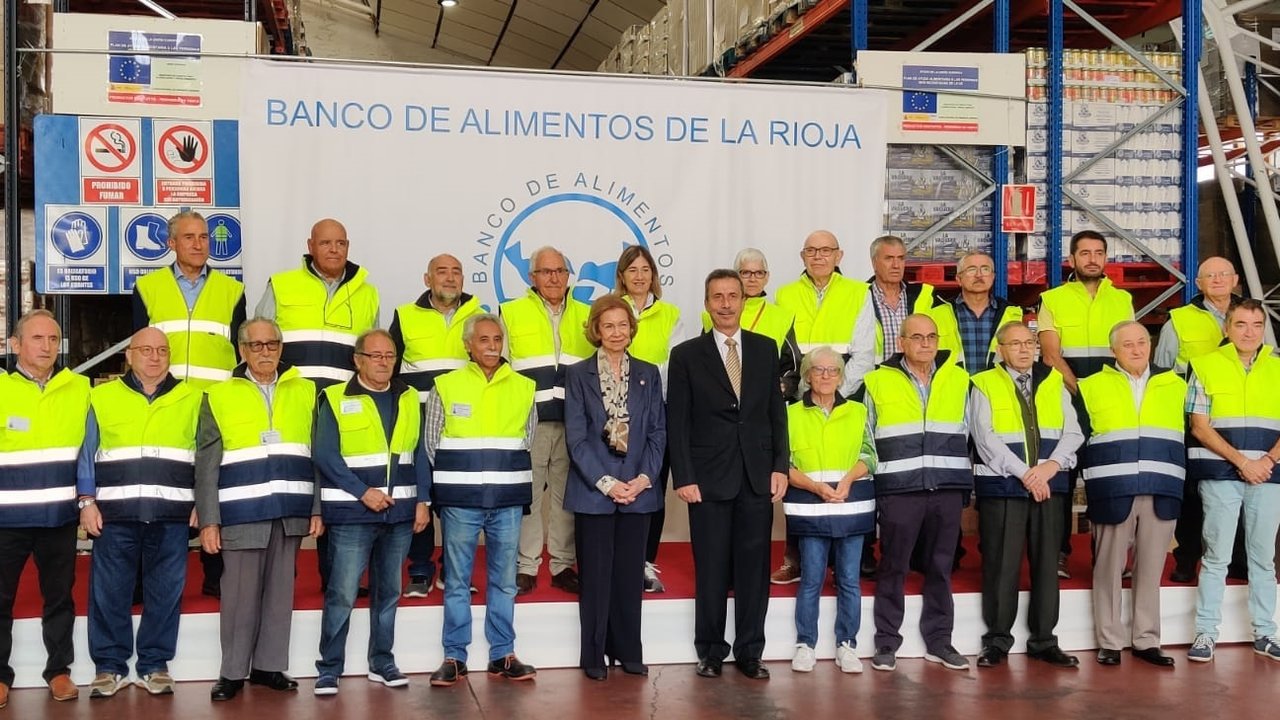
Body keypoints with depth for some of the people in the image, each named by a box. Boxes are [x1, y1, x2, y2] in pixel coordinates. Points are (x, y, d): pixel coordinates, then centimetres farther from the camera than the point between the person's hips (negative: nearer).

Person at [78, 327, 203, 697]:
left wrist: (201, 503, 1)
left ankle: (155, 664, 13)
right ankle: (109, 665, 12)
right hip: (115, 514, 0)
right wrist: (87, 501, -2)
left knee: (165, 593, 3)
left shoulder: (191, 399, 10)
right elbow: (86, 454, 8)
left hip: (171, 516, 0)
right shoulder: (103, 397, 10)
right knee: (108, 592, 1)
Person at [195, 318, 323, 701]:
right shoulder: (219, 396, 3)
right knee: (239, 595, 2)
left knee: (279, 592, 9)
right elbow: (206, 464, 1)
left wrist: (318, 508, 2)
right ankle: (233, 671, 13)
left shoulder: (305, 392, 9)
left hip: (291, 513, 2)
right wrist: (208, 520, -4)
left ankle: (269, 665, 21)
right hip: (242, 514, -2)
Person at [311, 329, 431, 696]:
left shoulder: (410, 399, 10)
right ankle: (329, 668, 5)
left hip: (400, 513, 4)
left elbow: (420, 453, 10)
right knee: (342, 594, -4)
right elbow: (324, 455, -9)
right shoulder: (335, 400, -2)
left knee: (388, 592, 12)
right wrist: (364, 492, -14)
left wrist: (423, 500, 1)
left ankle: (382, 662, 22)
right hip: (352, 514, -4)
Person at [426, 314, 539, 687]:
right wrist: (455, 482, 3)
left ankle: (502, 654, 15)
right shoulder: (445, 386, 2)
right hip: (460, 502, -2)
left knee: (504, 580, 7)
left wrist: (509, 479, 7)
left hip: (508, 502, 2)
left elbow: (528, 440, 12)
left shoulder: (524, 388, 7)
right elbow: (431, 442, 5)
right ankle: (454, 657, 10)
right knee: (456, 580, 3)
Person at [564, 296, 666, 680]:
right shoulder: (578, 374, 1)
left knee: (631, 573, 7)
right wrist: (606, 482, -12)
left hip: (638, 489, 2)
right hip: (593, 490, -2)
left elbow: (658, 432, 6)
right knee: (596, 574, 3)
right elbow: (576, 437, -4)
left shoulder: (648, 374, 9)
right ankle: (594, 655, 11)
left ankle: (628, 651, 16)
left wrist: (645, 478, -7)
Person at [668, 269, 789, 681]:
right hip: (708, 477, -2)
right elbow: (677, 423, -2)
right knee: (711, 570, 4)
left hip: (757, 476, 2)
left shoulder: (765, 349, 8)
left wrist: (780, 466, 1)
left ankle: (749, 652, 15)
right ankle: (710, 650, 16)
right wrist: (683, 477, -9)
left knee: (754, 568, 6)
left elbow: (777, 412, 9)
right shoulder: (687, 355, 1)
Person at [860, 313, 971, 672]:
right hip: (898, 490, -2)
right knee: (893, 568, 2)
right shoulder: (878, 382, 4)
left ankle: (939, 641, 17)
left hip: (947, 489, 3)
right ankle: (887, 642, 10)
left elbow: (965, 434, 16)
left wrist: (965, 482, 12)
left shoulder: (959, 381, 11)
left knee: (941, 567, 8)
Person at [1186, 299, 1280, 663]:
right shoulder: (1207, 366, 2)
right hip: (1220, 474, -2)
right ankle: (1205, 632, 4)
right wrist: (1241, 461, -11)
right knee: (1216, 556, -1)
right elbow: (1199, 427, -3)